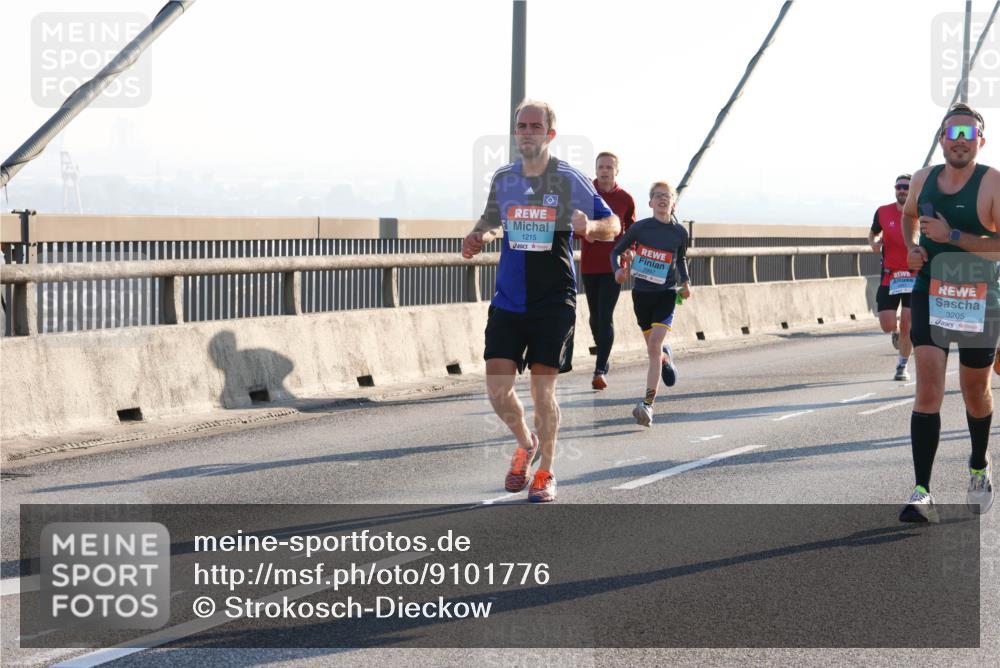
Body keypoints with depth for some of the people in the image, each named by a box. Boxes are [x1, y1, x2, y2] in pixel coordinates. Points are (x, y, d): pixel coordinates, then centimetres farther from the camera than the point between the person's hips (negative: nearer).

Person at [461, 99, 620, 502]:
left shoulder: (569, 180, -5)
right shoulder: (502, 178, 6)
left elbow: (613, 225, 0)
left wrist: (589, 226, -23)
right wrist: (478, 238, 0)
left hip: (554, 302, -3)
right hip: (507, 301, 3)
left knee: (542, 390, -3)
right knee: (497, 390, -2)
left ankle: (545, 472, 16)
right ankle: (525, 445, 28)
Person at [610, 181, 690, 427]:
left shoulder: (680, 232, -1)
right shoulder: (640, 227, -5)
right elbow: (617, 251, 5)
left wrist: (685, 282, 2)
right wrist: (618, 269, -14)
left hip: (667, 293, -1)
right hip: (641, 293, 1)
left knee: (655, 343, -19)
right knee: (653, 348, 14)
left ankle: (648, 404, -21)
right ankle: (666, 358, 55)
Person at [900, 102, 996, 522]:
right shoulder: (923, 179, 3)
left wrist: (951, 236, -24)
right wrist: (911, 247, 7)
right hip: (929, 294, 2)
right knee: (928, 389, -12)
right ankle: (922, 495, -17)